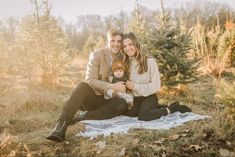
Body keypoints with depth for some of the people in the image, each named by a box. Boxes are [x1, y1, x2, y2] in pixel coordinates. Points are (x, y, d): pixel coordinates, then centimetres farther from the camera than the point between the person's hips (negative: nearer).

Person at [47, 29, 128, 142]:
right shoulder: (96, 55, -6)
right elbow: (90, 80, -15)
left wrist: (124, 88, -6)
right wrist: (112, 86, -26)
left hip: (107, 99, 3)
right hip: (92, 97, -2)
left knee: (123, 104, -30)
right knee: (83, 86, -35)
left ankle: (82, 120, -31)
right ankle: (61, 126, -41)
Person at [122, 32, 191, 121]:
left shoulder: (150, 61, -15)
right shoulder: (125, 63, 0)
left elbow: (156, 86, -15)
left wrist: (135, 86, -20)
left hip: (149, 97, -8)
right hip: (135, 98, 8)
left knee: (143, 116, -29)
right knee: (128, 113, -12)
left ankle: (169, 109, -4)